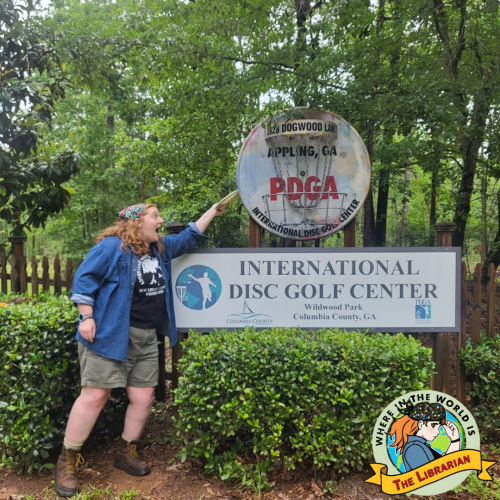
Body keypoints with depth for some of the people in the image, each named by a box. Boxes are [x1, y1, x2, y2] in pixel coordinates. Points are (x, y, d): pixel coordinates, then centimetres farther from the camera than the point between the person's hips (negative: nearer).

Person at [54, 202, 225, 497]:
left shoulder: (162, 248, 13)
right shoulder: (112, 246, -9)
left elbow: (190, 236, 22)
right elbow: (85, 278, -9)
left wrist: (213, 211, 18)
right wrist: (87, 317, -14)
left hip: (147, 339, 7)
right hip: (111, 335, -7)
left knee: (144, 398, 9)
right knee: (95, 396, -4)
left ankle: (127, 452, 29)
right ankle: (68, 461, 14)